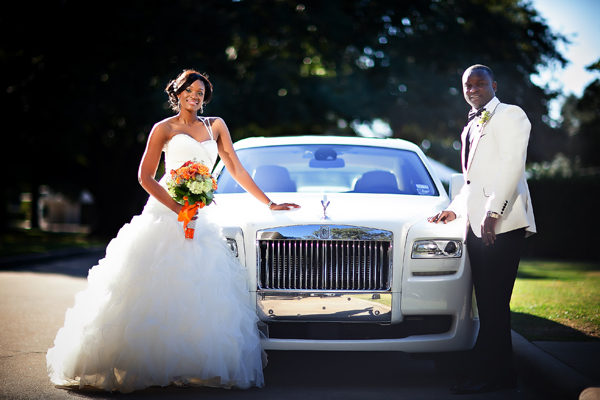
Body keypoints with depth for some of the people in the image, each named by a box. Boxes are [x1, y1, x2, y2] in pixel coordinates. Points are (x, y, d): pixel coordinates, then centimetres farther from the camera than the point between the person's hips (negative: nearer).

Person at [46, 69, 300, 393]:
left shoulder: (215, 126, 16)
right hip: (164, 214, -4)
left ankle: (188, 366, -2)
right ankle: (136, 362, -7)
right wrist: (177, 207, -13)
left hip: (199, 221, 4)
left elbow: (235, 169, 16)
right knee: (153, 292, -11)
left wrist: (269, 203, 11)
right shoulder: (164, 129, 5)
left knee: (197, 297, -6)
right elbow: (145, 176, 0)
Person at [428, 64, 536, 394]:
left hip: (502, 224, -8)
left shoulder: (509, 115, -1)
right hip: (477, 226, 9)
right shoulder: (471, 128, 25)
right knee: (489, 305, 7)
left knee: (494, 303, -9)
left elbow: (512, 165, -13)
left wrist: (493, 212, -20)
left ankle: (485, 375, -7)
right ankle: (503, 374, 12)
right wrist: (455, 209, 21)